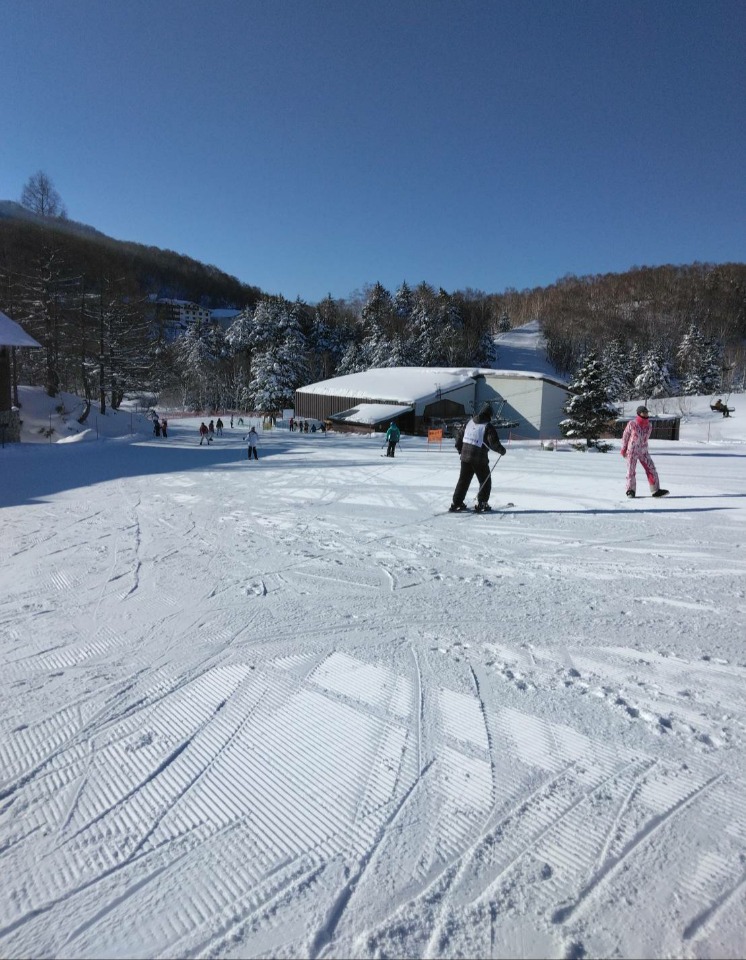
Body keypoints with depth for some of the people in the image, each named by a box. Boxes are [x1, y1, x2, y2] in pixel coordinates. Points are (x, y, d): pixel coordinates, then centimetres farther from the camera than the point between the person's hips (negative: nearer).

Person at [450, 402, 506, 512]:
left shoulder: (469, 422, 7)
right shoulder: (488, 427, -11)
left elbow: (459, 435, 14)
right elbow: (494, 443, -16)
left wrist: (460, 449, 27)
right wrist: (502, 450, 2)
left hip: (465, 457, 6)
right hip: (480, 459, -6)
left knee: (463, 480, 15)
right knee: (485, 481, 11)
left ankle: (456, 503, 15)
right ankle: (481, 504, 8)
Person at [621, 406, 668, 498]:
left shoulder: (649, 425, 1)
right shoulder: (632, 424, -11)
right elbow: (625, 435, -1)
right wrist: (623, 449, 3)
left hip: (644, 451, 4)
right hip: (632, 451, -4)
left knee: (651, 469, -2)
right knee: (631, 471, 0)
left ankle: (656, 490, 2)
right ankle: (630, 490, 13)